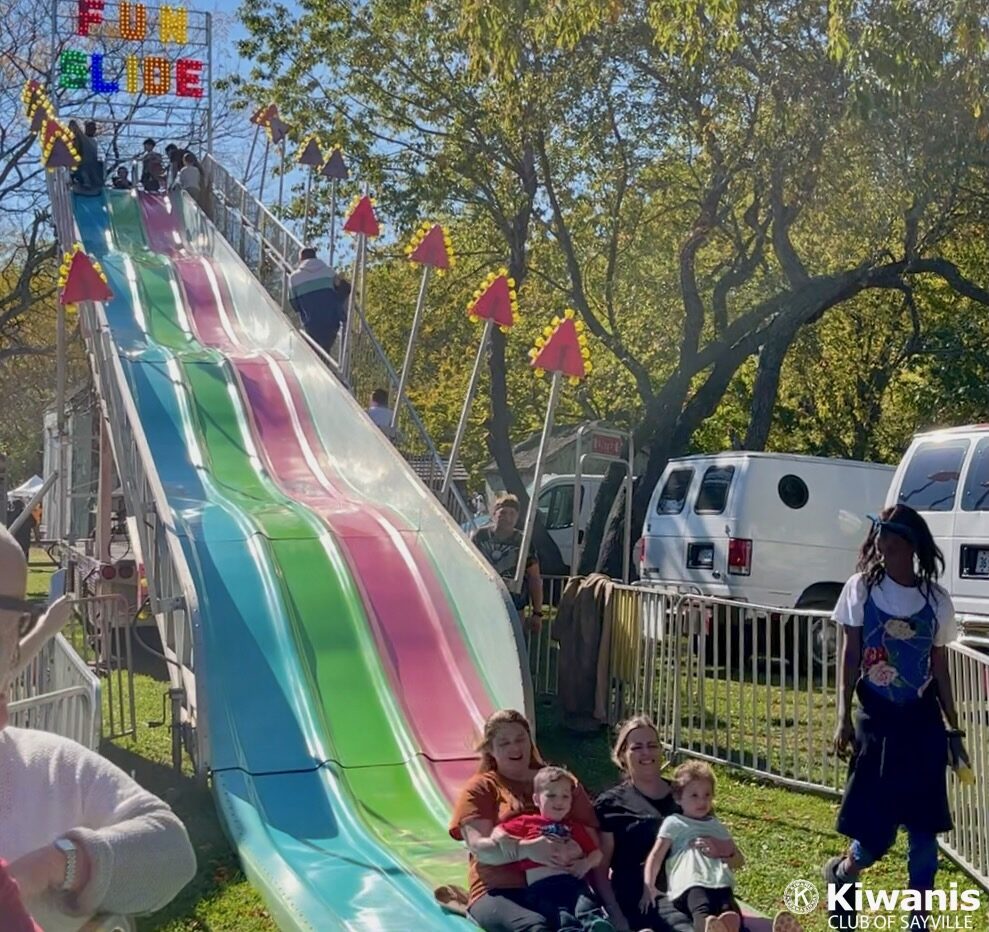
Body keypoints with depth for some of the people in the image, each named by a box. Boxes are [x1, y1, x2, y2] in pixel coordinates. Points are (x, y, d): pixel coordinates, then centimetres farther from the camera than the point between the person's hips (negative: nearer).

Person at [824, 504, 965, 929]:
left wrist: (953, 730, 8)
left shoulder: (936, 599, 1)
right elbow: (850, 655, -2)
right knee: (875, 832, 0)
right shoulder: (861, 588, -4)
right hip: (876, 721, -2)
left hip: (922, 724, 2)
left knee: (924, 828, 4)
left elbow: (940, 669, 8)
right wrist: (843, 717, -7)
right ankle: (841, 872, 33)